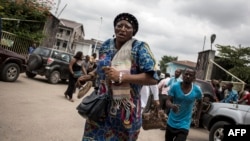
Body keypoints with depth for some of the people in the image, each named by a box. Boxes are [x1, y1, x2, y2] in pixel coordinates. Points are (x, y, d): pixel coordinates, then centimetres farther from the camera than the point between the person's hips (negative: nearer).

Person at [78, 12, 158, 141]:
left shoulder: (140, 48, -13)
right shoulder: (107, 44, 4)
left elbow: (153, 78, -22)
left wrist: (121, 77, -28)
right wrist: (90, 75, 9)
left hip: (125, 109, -4)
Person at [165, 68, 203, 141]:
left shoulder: (197, 90, -10)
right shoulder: (175, 86, -14)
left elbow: (200, 103, 10)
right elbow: (168, 101, -15)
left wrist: (197, 117, 4)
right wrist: (172, 106, -39)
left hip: (184, 125, -1)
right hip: (171, 123, 1)